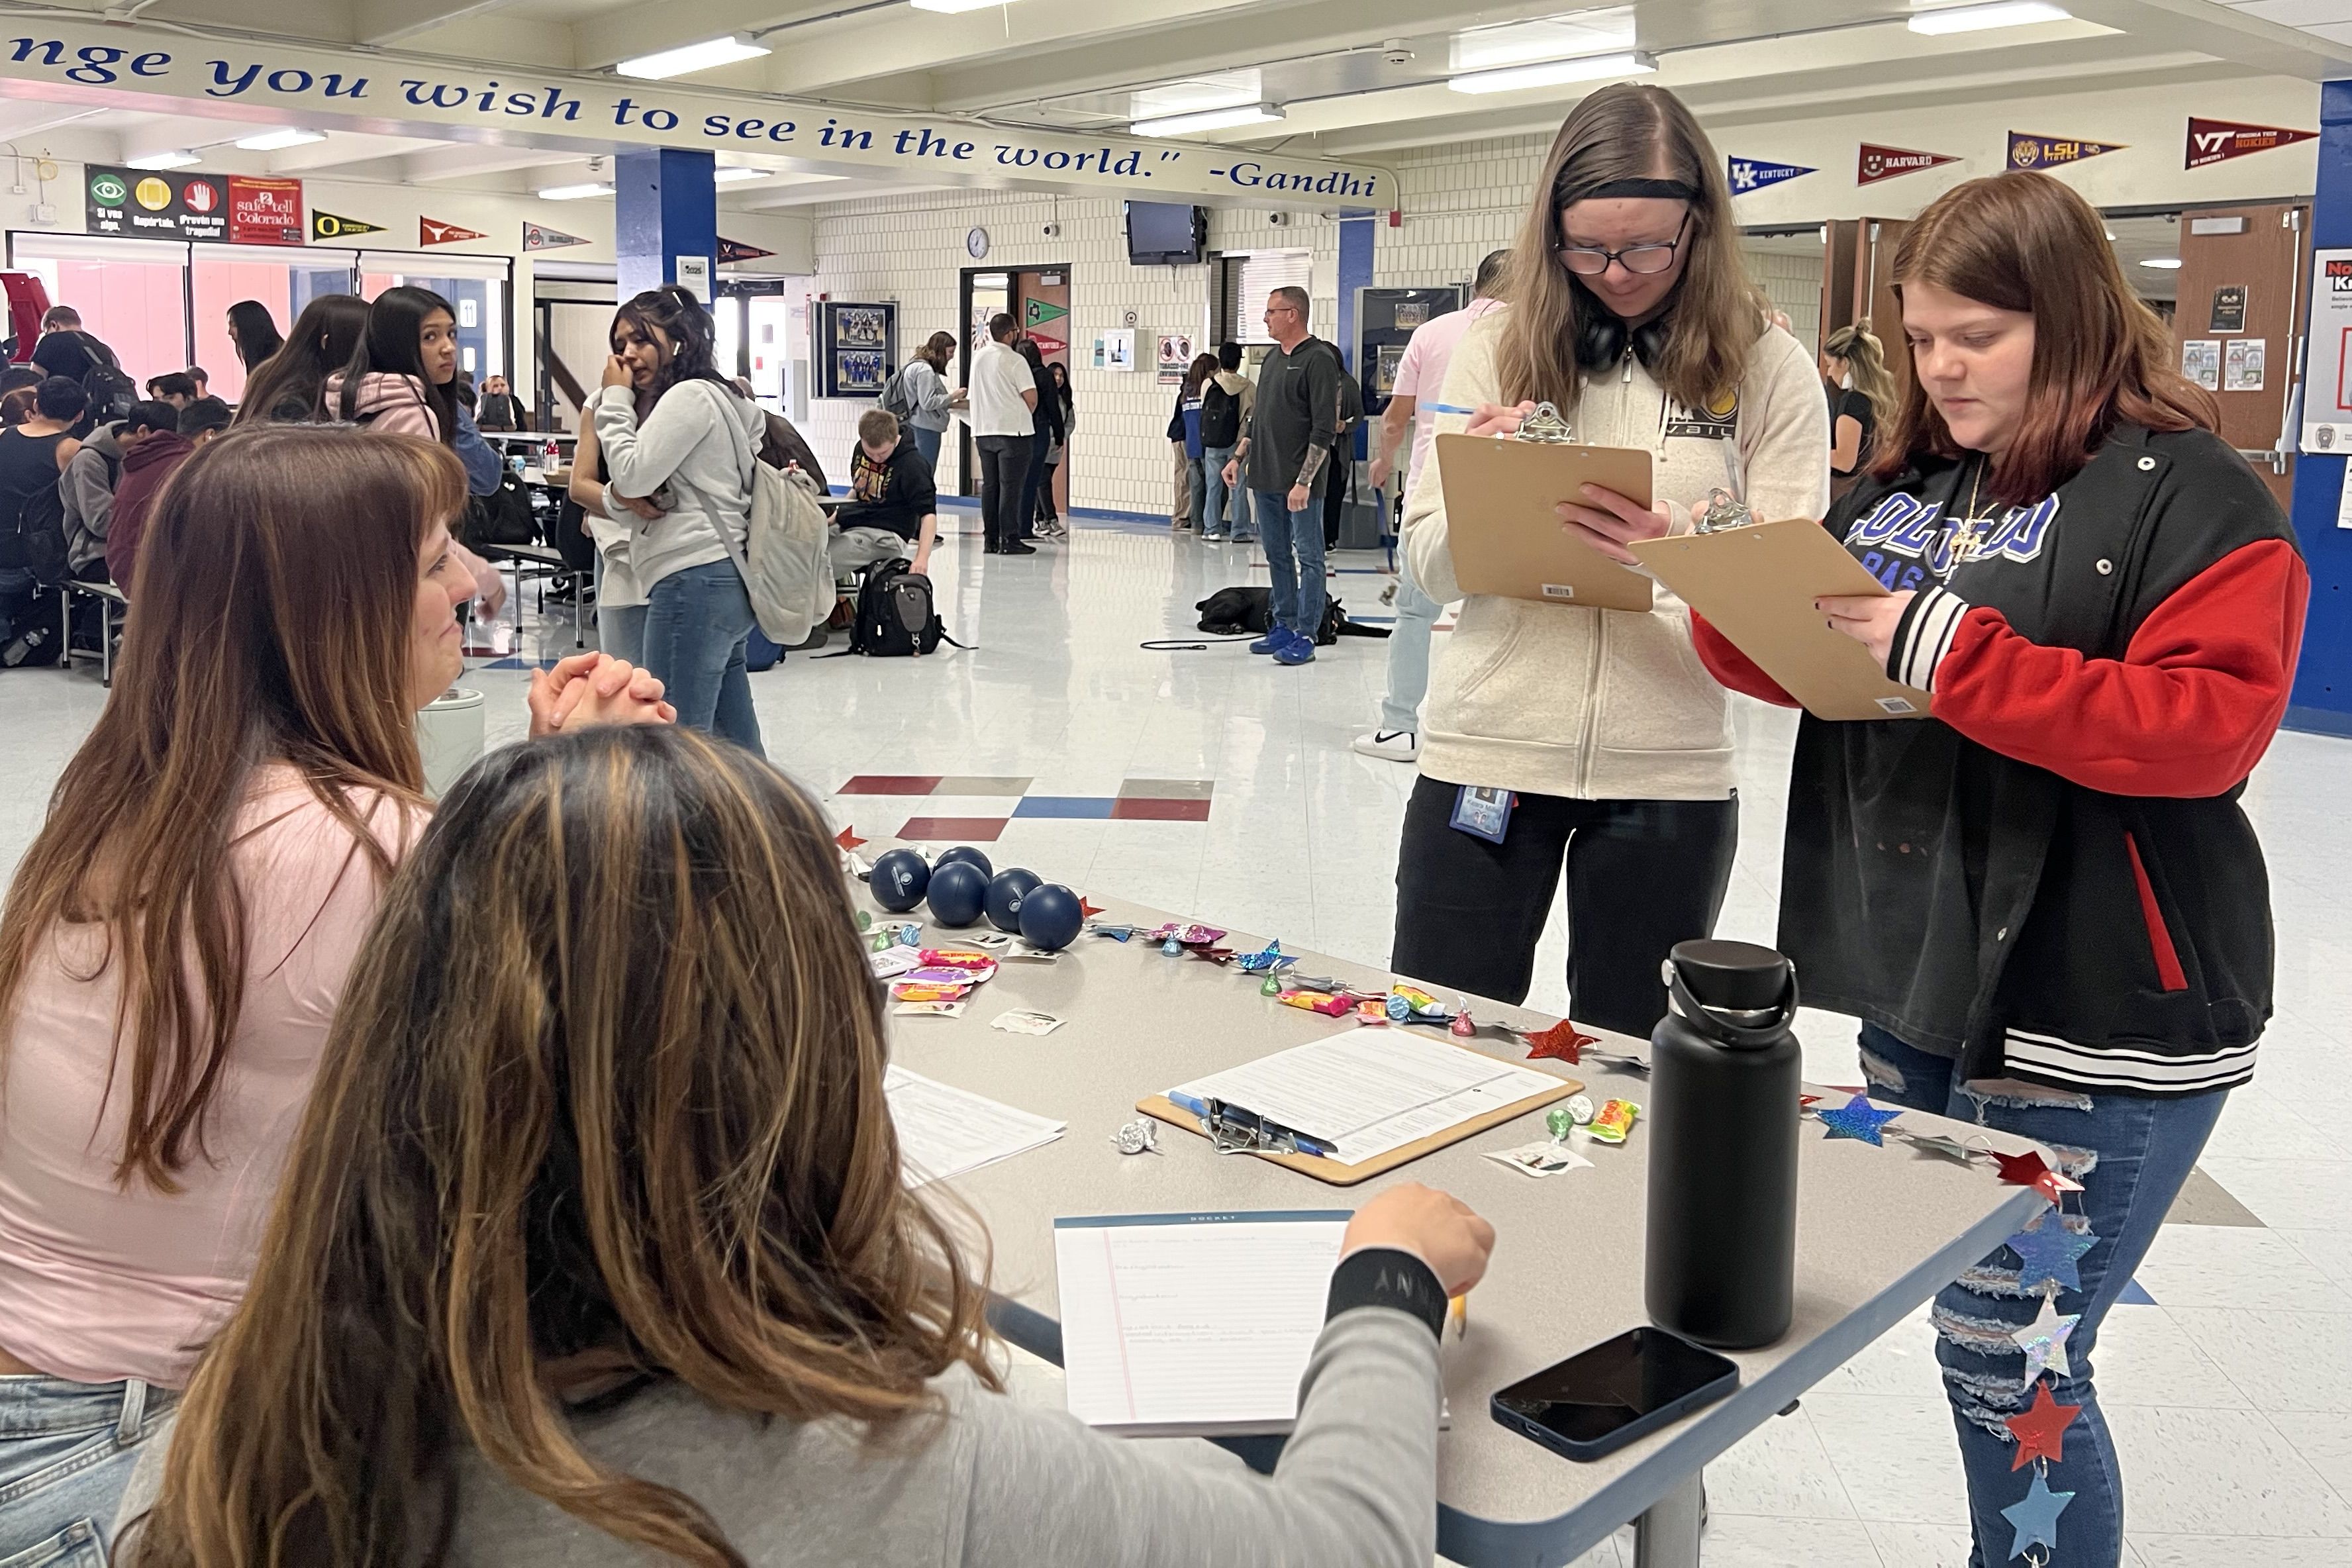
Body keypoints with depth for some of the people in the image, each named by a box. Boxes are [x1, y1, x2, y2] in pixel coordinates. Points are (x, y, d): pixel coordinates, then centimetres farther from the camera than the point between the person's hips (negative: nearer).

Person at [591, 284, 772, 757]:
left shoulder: (690, 395, -4)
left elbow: (633, 475, -12)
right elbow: (631, 496, 23)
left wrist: (616, 399, -1)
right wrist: (616, 497, 0)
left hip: (694, 580, -10)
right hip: (720, 582, 10)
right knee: (737, 745, 11)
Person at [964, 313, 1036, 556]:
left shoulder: (978, 357, 9)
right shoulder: (1015, 361, -12)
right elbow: (1031, 398, -13)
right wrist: (1024, 417, 7)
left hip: (984, 430, 7)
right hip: (1013, 431, -6)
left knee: (990, 485, 10)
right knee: (1011, 486, -4)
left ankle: (991, 540, 12)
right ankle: (1010, 541, -5)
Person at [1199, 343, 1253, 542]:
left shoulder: (1208, 385, -3)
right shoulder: (1246, 386, -4)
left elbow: (1204, 409, 6)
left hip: (1212, 442, 1)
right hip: (1237, 442, -1)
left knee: (1213, 486, 8)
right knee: (1238, 488, 3)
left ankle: (1212, 529, 9)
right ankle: (1239, 531, 3)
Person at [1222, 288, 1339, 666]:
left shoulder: (1319, 359, -10)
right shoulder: (1272, 358, 15)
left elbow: (1324, 429, -15)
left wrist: (1304, 481, -19)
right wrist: (1238, 457, 15)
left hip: (1298, 481, -8)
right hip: (1265, 478, 8)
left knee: (1308, 557, -2)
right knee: (1277, 555, 13)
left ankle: (1306, 636, 0)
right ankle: (1283, 627, 21)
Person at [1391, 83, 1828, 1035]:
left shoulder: (1766, 368, 0)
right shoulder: (1497, 345, 3)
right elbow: (1429, 569, 3)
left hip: (1668, 771, 0)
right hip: (1485, 749, 1)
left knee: (1626, 1058, 14)